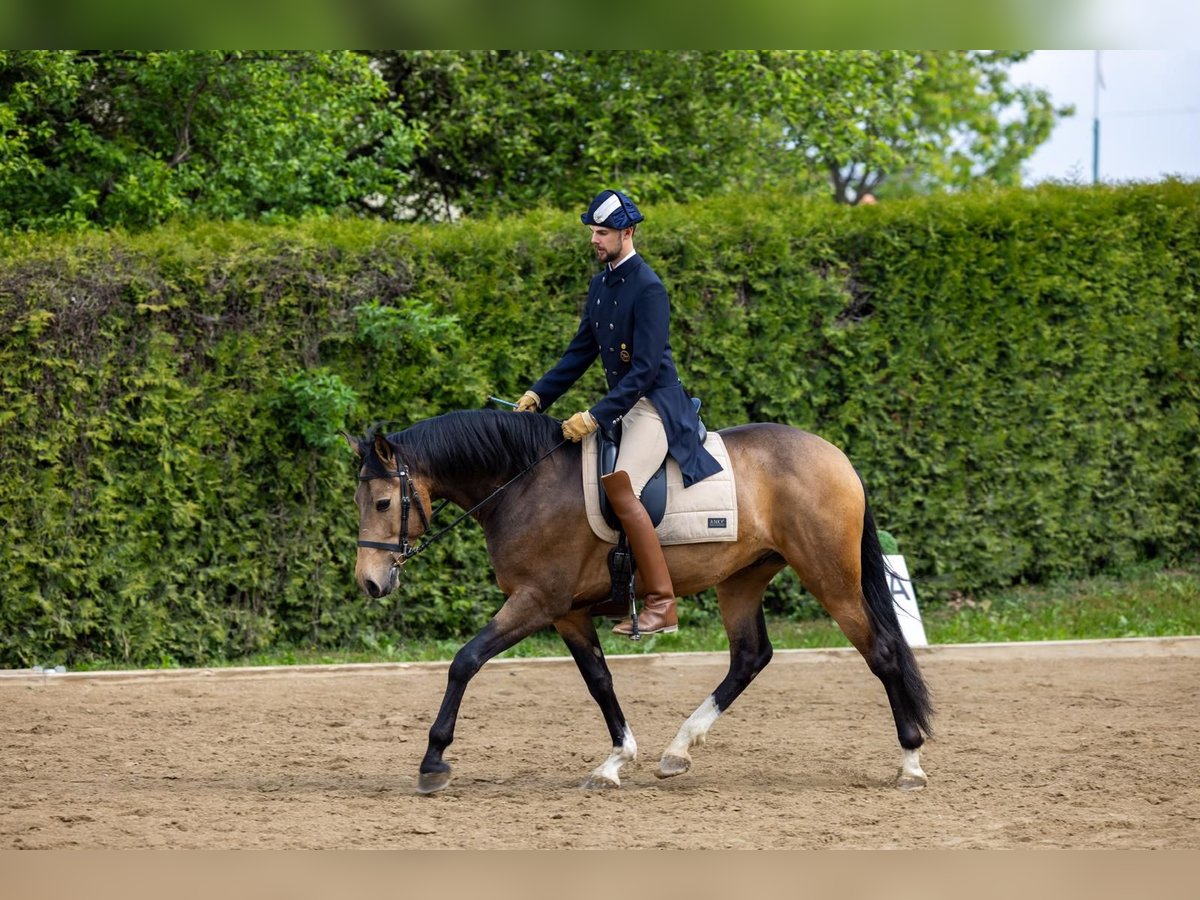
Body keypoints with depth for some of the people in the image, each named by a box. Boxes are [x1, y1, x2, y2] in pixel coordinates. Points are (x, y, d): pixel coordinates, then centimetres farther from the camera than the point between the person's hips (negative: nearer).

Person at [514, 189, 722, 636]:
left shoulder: (648, 289, -16)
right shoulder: (600, 285, 12)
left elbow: (645, 369, -22)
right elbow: (581, 351, 18)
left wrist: (596, 417, -27)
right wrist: (538, 394, 7)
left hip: (655, 405, -10)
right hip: (623, 404, 10)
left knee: (620, 487, -27)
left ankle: (662, 605, -25)